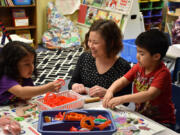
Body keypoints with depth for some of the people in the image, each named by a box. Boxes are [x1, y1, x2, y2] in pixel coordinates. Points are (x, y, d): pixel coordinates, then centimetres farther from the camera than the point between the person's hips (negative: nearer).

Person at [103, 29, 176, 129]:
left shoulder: (163, 73, -19)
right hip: (140, 116, 6)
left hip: (161, 121, -6)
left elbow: (150, 95, -31)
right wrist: (110, 91, -22)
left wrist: (121, 99, -36)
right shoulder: (139, 67, 2)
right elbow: (122, 81, 0)